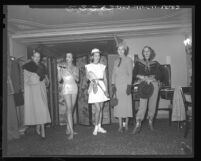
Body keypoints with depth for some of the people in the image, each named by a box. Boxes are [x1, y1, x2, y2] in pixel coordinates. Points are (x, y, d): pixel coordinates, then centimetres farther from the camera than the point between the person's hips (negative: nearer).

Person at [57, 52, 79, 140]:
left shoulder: (75, 68, 8)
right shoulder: (62, 66, 1)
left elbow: (77, 79, -5)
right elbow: (59, 79, -5)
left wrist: (71, 72, -16)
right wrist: (59, 70, -17)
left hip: (74, 88, 4)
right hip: (66, 88, -4)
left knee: (71, 109, 6)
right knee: (69, 108, -13)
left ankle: (68, 128, 20)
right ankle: (71, 131, -15)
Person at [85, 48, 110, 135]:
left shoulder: (102, 66, 12)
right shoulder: (88, 66, 5)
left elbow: (105, 79, 9)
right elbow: (87, 77, -4)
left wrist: (106, 90, 1)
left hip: (102, 87, 3)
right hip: (94, 88, -3)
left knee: (101, 108, 6)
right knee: (97, 109, -9)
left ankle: (99, 127, 18)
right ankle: (96, 127, 7)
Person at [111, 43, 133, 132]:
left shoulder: (128, 60, 3)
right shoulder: (116, 61, 16)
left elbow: (130, 73, -3)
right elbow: (113, 74, 13)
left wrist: (129, 85, -12)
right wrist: (113, 84, 2)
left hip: (125, 83, -4)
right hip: (117, 85, 4)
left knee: (126, 104, -1)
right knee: (118, 104, 1)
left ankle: (126, 124, 11)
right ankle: (120, 126, 5)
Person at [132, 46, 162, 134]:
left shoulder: (155, 64, 13)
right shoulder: (138, 63, 11)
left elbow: (158, 75, 4)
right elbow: (134, 74, 4)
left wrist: (150, 79, -12)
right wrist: (142, 77, -11)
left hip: (153, 84, 2)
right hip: (143, 85, -2)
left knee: (152, 104, 3)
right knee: (142, 104, -13)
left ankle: (150, 122, 18)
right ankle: (138, 124, -13)